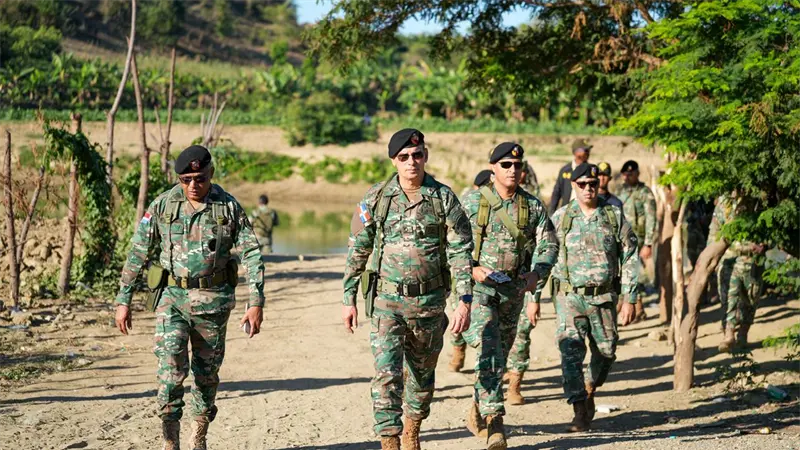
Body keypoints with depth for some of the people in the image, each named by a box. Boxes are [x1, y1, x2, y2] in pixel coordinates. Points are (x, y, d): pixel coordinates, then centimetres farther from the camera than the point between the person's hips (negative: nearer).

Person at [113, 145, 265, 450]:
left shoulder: (229, 207, -3)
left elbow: (251, 254, -2)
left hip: (213, 301, 1)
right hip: (173, 298, -1)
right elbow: (138, 254, 3)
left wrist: (256, 302, -10)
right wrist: (123, 300, 1)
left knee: (207, 373, 10)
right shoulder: (162, 206, -2)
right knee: (171, 368, -15)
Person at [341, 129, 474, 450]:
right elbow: (357, 252, 5)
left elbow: (460, 252, -5)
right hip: (387, 301, -1)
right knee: (386, 374, -12)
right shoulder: (376, 198, -2)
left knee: (423, 373, 15)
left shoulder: (443, 198, -3)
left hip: (430, 302, 1)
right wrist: (349, 299, 4)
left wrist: (465, 301, -13)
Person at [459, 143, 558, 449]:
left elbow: (548, 244, 2)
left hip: (513, 291, 4)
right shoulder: (472, 202, -4)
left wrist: (536, 274, -15)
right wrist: (471, 268, -17)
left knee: (500, 355, 14)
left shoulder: (533, 206, 4)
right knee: (489, 354, -17)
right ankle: (494, 422, -18)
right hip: (478, 287, -4)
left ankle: (478, 412, 33)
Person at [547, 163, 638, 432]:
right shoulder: (561, 218, 0)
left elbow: (629, 260, 4)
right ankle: (579, 413, -8)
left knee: (606, 352, 10)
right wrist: (533, 298, -1)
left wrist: (629, 299, -2)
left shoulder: (614, 216, 2)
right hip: (570, 296, -2)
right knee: (571, 352, -12)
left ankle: (589, 390, 38)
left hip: (604, 297, 2)